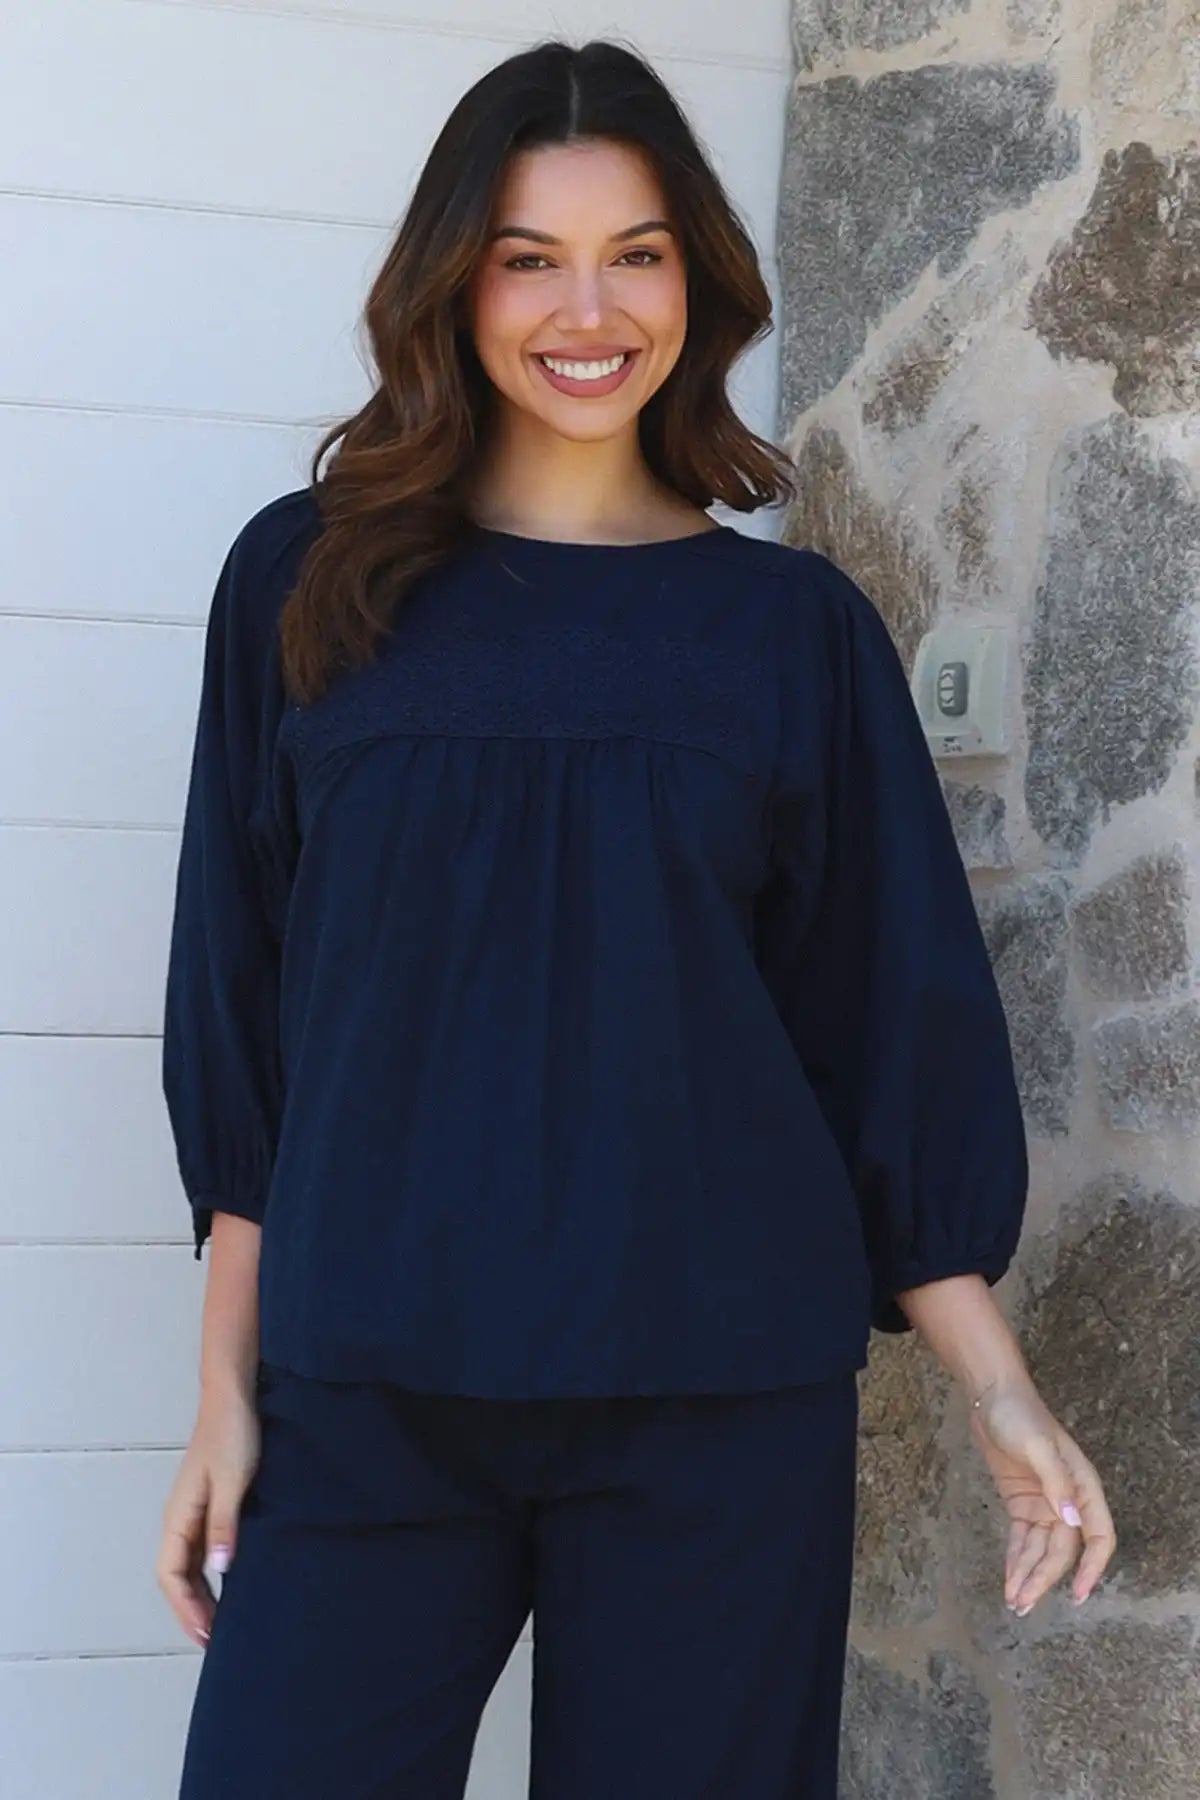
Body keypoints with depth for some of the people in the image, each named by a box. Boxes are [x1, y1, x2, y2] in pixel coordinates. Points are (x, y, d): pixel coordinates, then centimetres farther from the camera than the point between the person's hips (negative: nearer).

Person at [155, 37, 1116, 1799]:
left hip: (718, 1393, 0)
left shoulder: (794, 626, 5)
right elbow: (240, 1005, 6)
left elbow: (898, 1018, 5)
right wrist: (227, 1386, 3)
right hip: (370, 1388, 0)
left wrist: (997, 1388, -2)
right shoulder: (311, 578, 5)